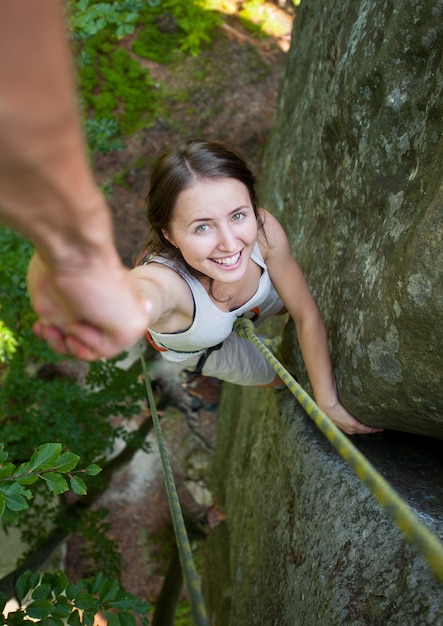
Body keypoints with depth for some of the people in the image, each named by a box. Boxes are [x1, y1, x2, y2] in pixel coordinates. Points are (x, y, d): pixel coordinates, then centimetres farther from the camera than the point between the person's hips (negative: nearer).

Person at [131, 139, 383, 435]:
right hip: (202, 349, -2)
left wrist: (328, 403, -21)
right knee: (276, 377, 16)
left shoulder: (264, 229, -38)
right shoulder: (163, 277, -49)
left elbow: (307, 315, -24)